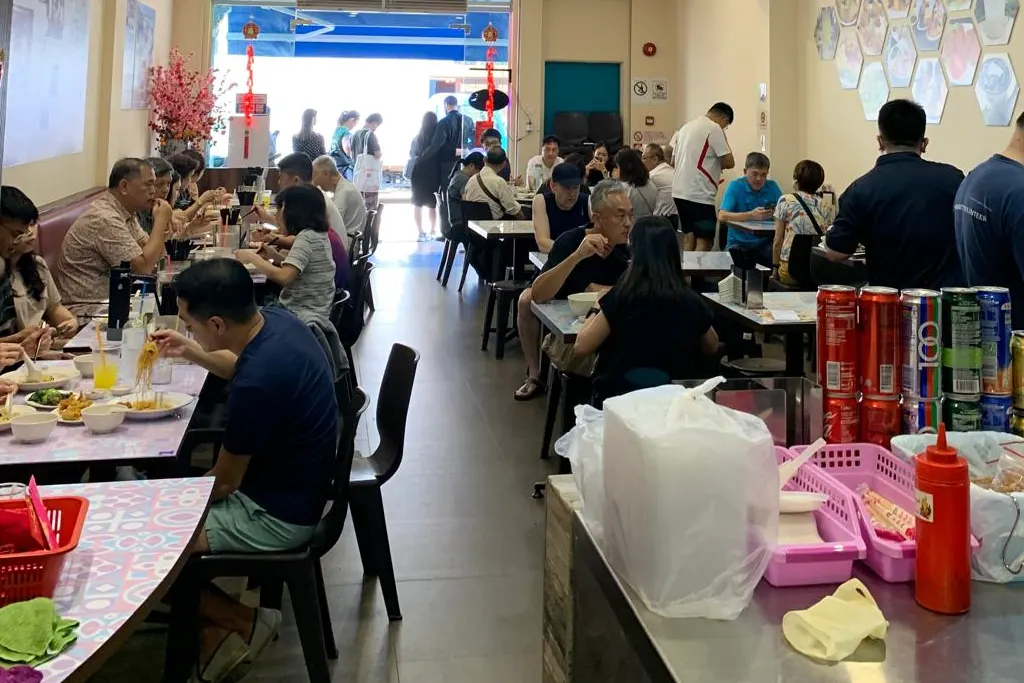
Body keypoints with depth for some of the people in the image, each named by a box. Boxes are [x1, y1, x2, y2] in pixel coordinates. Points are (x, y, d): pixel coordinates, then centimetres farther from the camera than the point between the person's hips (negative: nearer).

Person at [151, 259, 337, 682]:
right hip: (294, 484, 10)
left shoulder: (257, 384, -33)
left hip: (279, 514, -10)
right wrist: (192, 354, 8)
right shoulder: (275, 320, -7)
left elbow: (223, 482, -17)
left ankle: (243, 621, 9)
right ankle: (216, 621, 18)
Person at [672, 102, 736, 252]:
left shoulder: (686, 127, 16)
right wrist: (716, 165, 9)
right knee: (705, 241, -6)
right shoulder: (714, 129, -8)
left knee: (689, 237, 14)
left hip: (679, 191, 8)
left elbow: (673, 161, 22)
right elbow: (729, 162, -13)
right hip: (699, 194, -8)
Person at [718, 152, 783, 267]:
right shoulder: (735, 186, -4)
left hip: (765, 242, 3)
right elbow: (722, 216, -17)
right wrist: (751, 215, -29)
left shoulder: (772, 186, 7)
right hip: (739, 242, -2)